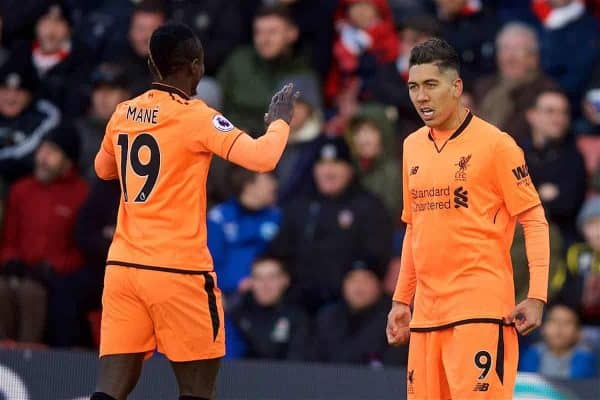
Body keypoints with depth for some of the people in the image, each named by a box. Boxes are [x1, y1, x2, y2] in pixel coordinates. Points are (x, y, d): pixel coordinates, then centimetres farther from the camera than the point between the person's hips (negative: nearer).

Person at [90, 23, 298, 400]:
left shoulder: (123, 114, 9)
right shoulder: (196, 117, -10)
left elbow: (104, 169, 28)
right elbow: (262, 157, -19)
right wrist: (280, 121, 1)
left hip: (123, 266, 6)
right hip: (178, 270, -5)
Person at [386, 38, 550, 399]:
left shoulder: (494, 144, -5)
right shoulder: (413, 146, 14)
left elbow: (534, 220, -5)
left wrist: (536, 296, -14)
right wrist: (402, 300, 20)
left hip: (480, 307, -6)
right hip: (426, 311, 6)